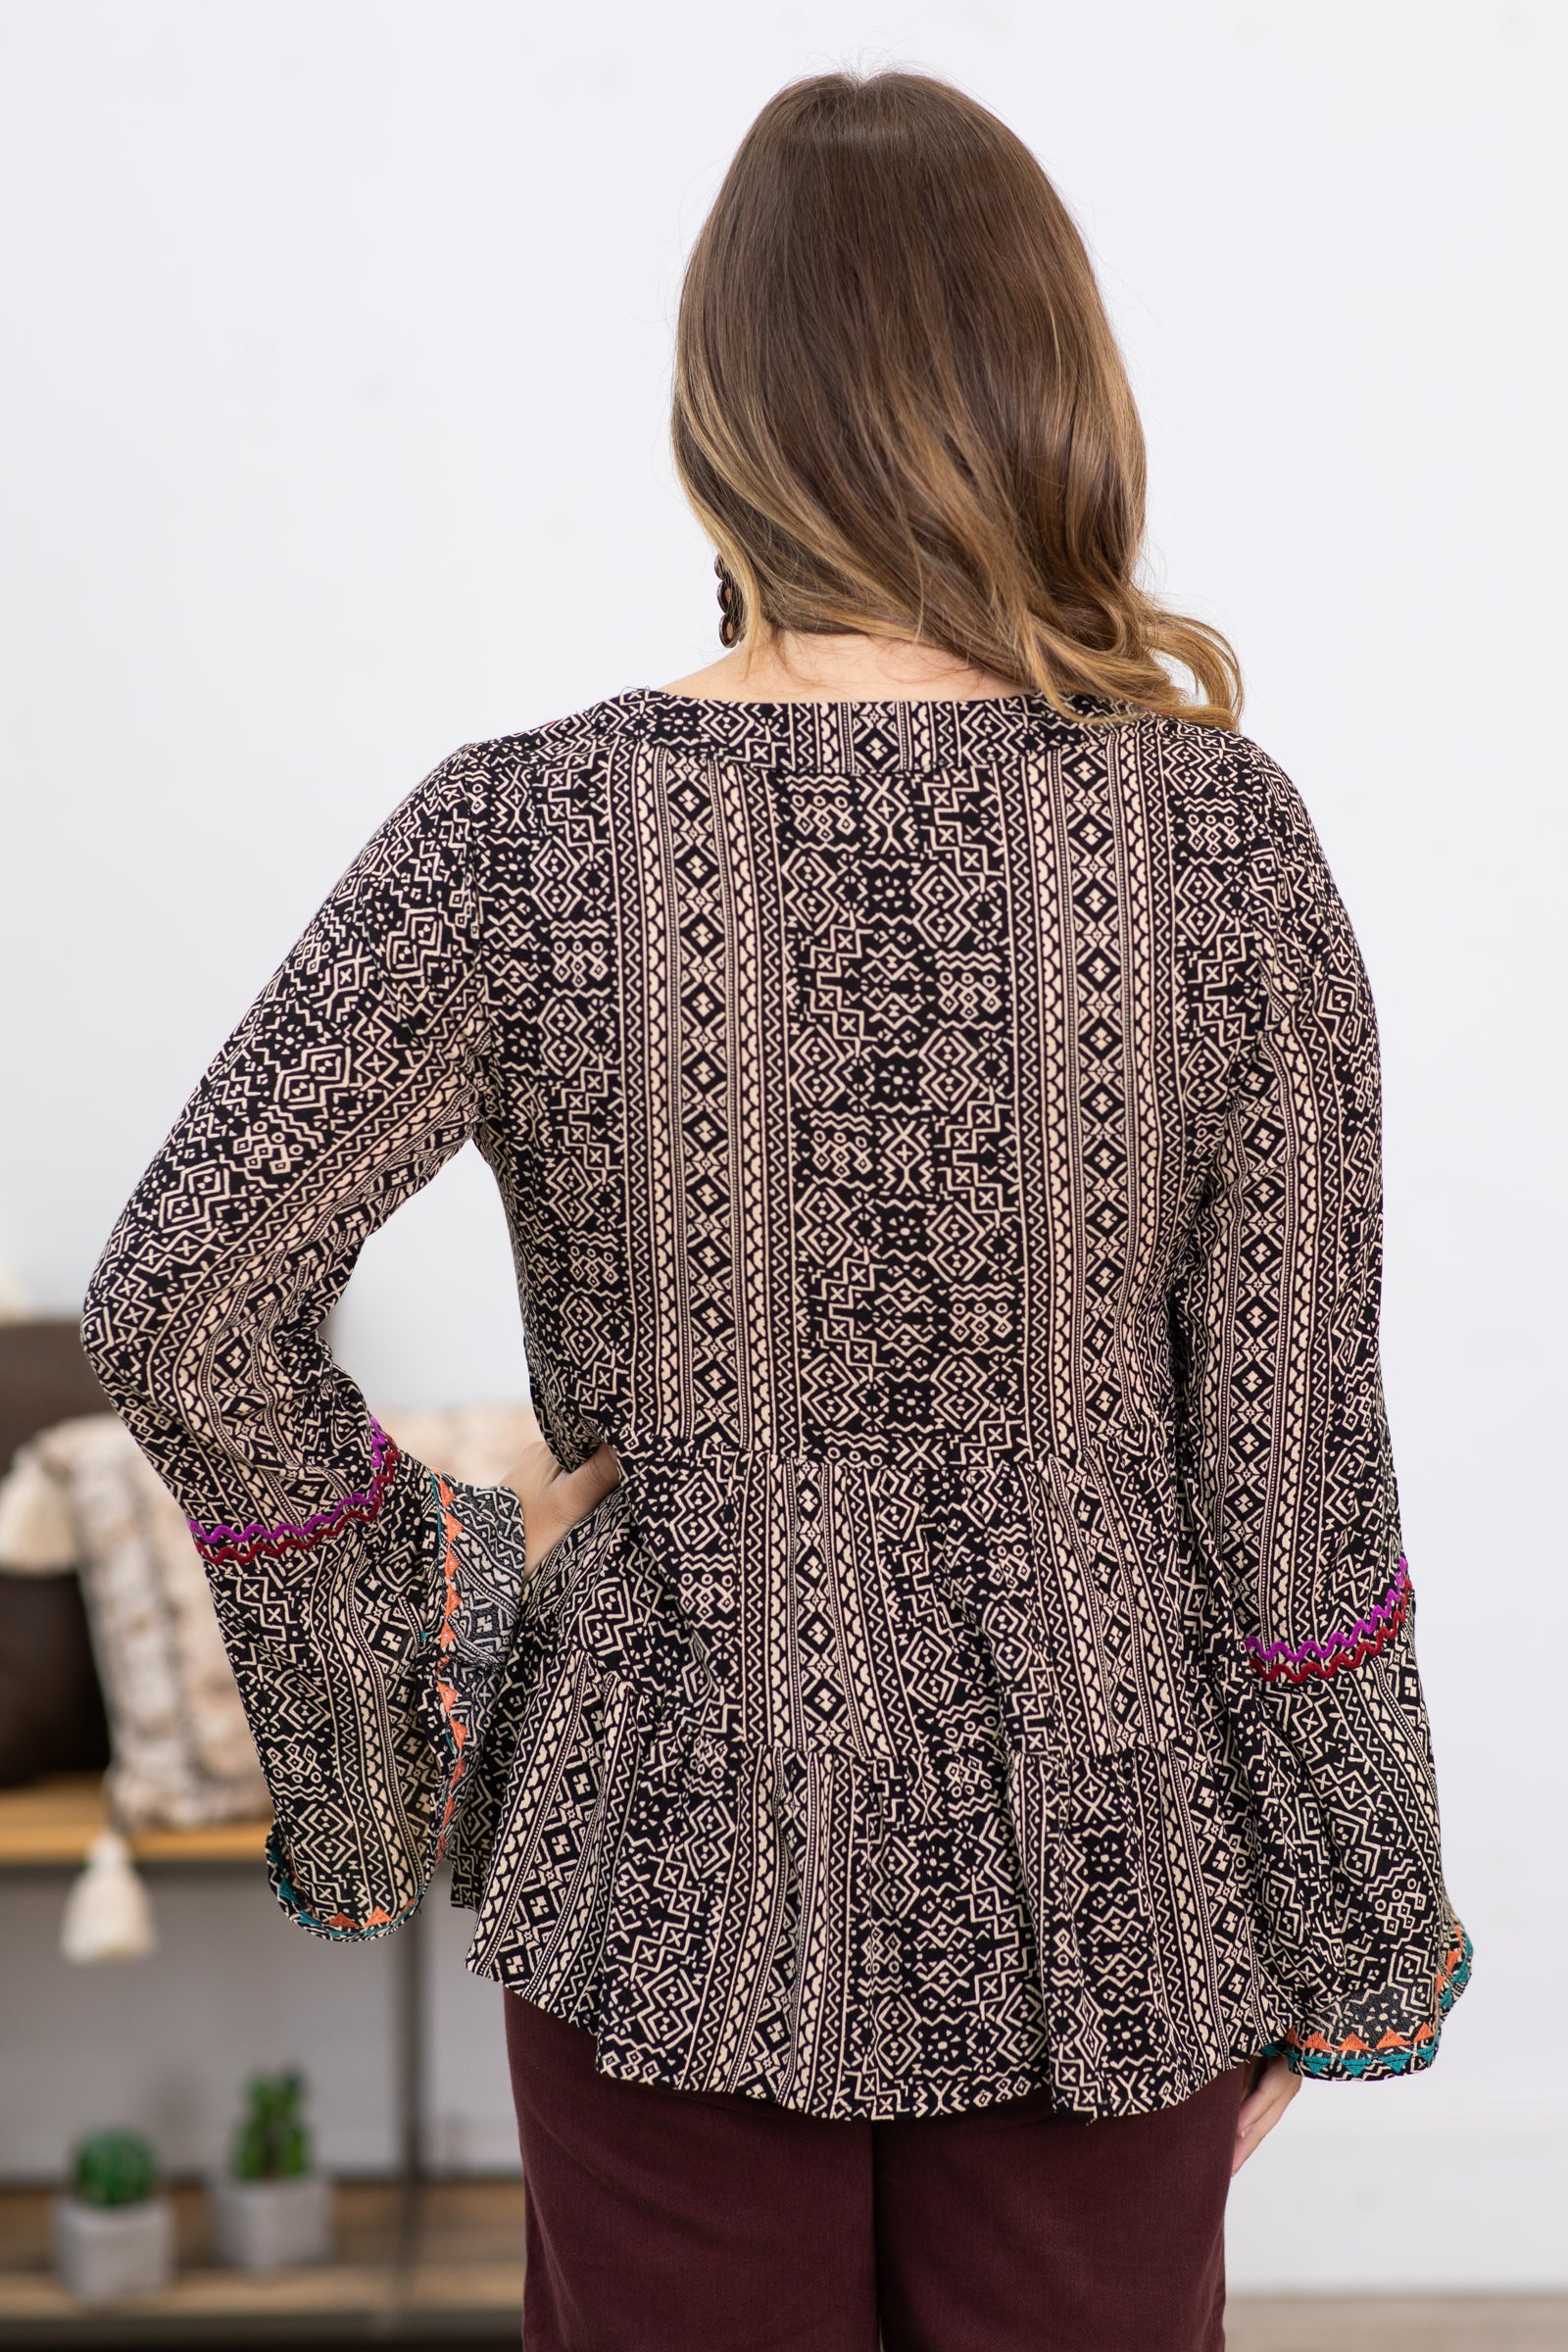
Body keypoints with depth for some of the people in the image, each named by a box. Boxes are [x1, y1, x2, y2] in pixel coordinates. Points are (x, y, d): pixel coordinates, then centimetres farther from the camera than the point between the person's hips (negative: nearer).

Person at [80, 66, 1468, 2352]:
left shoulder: (522, 838, -15)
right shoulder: (1220, 834, -12)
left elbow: (177, 1304, -17)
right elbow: (1295, 1458, -7)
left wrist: (415, 1587, -1)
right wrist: (1335, 1942, 4)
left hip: (676, 1864, -1)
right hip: (1103, 1892, 1)